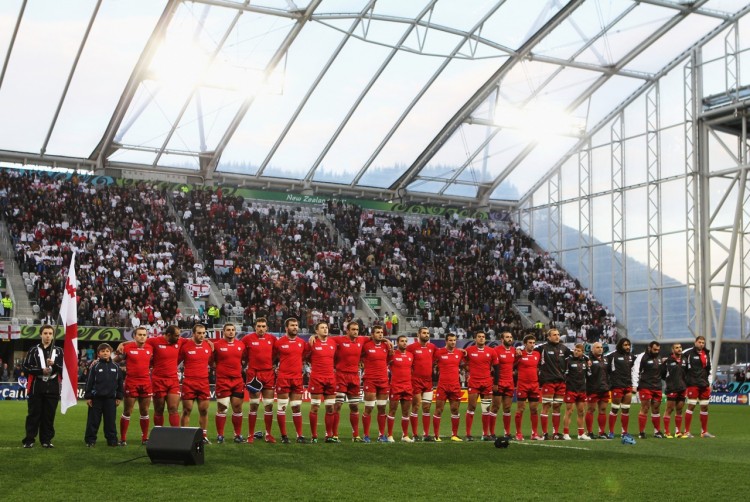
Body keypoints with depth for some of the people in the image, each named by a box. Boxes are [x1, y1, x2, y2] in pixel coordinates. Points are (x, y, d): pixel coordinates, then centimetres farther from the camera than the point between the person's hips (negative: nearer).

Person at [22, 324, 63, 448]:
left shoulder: (59, 351, 10)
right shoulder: (33, 350, 5)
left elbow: (64, 368, 4)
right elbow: (25, 367, 0)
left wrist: (54, 364, -15)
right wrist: (41, 370, -12)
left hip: (52, 388, 2)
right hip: (36, 388, -1)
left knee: (49, 415, 4)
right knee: (33, 415, 0)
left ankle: (46, 440, 11)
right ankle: (29, 440, 4)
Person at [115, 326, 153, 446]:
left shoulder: (150, 349, 7)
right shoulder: (127, 348, -4)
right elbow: (115, 361, 5)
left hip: (146, 383, 4)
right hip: (131, 383, -4)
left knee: (145, 412, 8)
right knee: (127, 412, 1)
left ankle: (145, 438, 16)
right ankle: (123, 438, 7)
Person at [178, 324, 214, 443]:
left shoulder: (208, 345, 5)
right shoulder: (185, 346, -6)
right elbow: (176, 361, 3)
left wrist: (213, 351, 2)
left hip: (204, 383, 3)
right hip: (188, 383, -3)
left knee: (204, 410, 6)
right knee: (187, 410, 1)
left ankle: (204, 436, 13)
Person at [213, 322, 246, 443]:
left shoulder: (241, 345, 8)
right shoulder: (217, 345, -4)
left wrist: (242, 370, 8)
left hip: (238, 381, 4)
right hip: (223, 381, -4)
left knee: (238, 407, 6)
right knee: (222, 408, -2)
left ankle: (238, 435, 15)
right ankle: (220, 435, 6)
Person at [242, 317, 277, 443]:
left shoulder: (272, 339, 5)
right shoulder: (248, 339, -3)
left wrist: (274, 366, 6)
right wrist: (245, 367, -1)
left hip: (269, 374, 3)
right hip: (254, 374, -3)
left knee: (269, 405, 4)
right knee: (254, 405, -1)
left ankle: (268, 434, 13)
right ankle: (250, 435, 6)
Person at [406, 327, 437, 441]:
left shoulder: (432, 347, 7)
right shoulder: (412, 347, -8)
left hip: (428, 381, 5)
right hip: (416, 381, -5)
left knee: (427, 407, 7)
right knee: (416, 407, 0)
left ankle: (426, 434, 12)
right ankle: (414, 435, 4)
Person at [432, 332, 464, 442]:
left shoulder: (460, 353, 5)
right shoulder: (439, 352, -4)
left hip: (455, 386, 3)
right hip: (442, 386, -3)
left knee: (455, 410, 5)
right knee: (439, 410, -2)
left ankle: (454, 435, 13)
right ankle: (436, 436, 3)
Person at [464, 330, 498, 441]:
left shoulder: (491, 352, 5)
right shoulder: (469, 351, 0)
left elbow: (496, 368, 10)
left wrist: (495, 383, 6)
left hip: (487, 383, 2)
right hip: (473, 383, -2)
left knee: (486, 409, 4)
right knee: (471, 407, -3)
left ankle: (485, 434, 10)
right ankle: (468, 434, 0)